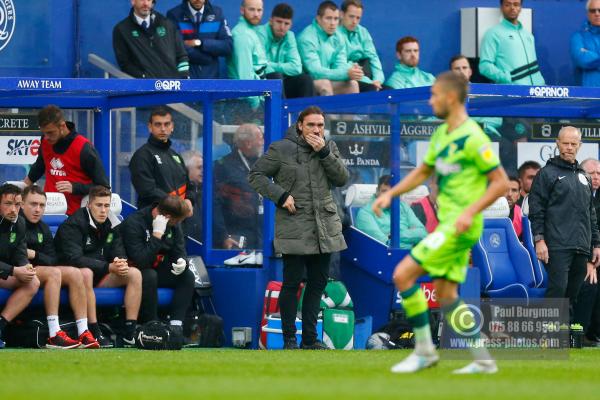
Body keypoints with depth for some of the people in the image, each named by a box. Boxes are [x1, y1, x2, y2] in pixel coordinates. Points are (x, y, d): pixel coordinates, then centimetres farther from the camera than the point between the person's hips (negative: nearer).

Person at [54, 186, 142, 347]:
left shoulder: (112, 225, 6)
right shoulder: (73, 225, -16)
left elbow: (119, 254, 4)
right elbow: (74, 259, -27)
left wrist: (121, 265, -24)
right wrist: (109, 267, -34)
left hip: (101, 274, 7)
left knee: (134, 274, -12)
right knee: (85, 273, -39)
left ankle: (130, 334, -18)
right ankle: (94, 333, -39)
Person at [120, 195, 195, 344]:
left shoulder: (173, 225, 0)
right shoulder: (134, 223, -24)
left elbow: (180, 251, 3)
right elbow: (140, 260, -32)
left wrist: (182, 262, -22)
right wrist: (157, 235, -34)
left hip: (159, 271, 7)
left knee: (187, 276, -14)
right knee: (150, 276, -38)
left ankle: (176, 325, -21)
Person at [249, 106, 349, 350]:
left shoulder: (329, 148, 10)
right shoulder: (281, 149, -3)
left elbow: (342, 179, 0)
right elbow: (256, 175, 0)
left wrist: (324, 153, -11)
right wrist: (280, 195, -12)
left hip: (325, 227, 5)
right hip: (294, 227, -5)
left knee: (318, 282, 8)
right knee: (292, 282, -5)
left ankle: (310, 338, 16)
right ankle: (289, 339, 2)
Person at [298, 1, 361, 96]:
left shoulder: (337, 37, 3)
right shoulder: (307, 38, -19)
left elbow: (340, 65, 1)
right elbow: (315, 71, -26)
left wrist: (350, 70, -25)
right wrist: (346, 73, -33)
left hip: (327, 80, 6)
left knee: (352, 83, -15)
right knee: (324, 83, -33)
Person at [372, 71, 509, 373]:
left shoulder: (472, 138, -15)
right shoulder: (442, 134, 13)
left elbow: (501, 182, -15)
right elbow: (423, 172, 27)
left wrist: (470, 211, -23)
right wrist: (390, 194, 15)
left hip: (461, 226, -9)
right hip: (446, 224, 9)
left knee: (403, 274, -12)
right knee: (446, 297, 8)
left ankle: (424, 350, -5)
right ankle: (483, 361, 12)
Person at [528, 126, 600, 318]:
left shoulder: (583, 177, 22)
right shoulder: (547, 174, 3)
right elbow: (536, 209, -4)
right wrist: (539, 239, -13)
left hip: (581, 249, 6)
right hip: (558, 246, -6)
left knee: (574, 294, 5)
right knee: (558, 288, -15)